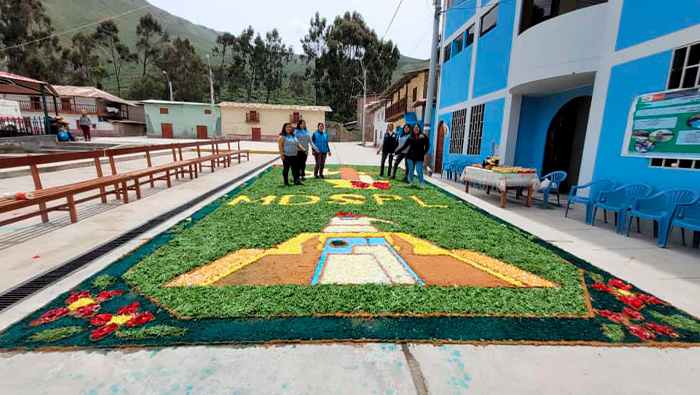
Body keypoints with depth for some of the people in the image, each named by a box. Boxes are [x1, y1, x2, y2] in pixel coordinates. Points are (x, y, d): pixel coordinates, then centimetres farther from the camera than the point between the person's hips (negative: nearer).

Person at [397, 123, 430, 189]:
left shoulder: (423, 136, -1)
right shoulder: (411, 138, 6)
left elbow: (427, 145, 2)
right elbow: (404, 146, 9)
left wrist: (423, 153, -5)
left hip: (419, 157, -3)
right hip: (410, 156, 3)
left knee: (419, 171, -7)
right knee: (410, 170, 8)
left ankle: (422, 184, 1)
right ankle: (411, 182, 21)